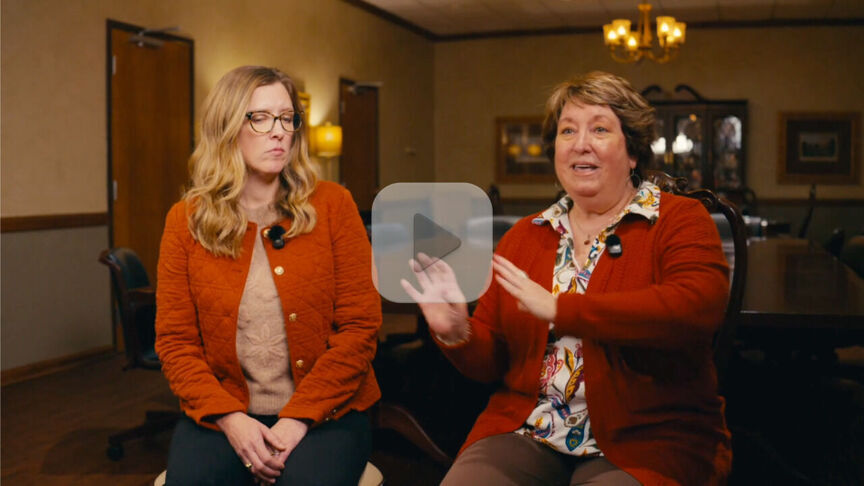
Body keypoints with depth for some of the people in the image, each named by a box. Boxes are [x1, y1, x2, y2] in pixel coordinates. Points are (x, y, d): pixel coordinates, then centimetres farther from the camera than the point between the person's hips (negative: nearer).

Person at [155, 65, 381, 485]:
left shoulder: (332, 206, -1)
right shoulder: (186, 221, 3)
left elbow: (360, 327, -4)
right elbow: (175, 341, 4)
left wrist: (298, 419, -13)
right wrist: (230, 418, -13)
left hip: (324, 411, 0)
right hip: (222, 415, 1)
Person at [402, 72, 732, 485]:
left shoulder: (679, 220, -1)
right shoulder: (524, 236, 12)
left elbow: (697, 308, -23)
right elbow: (492, 361, 13)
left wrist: (558, 308, -23)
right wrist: (457, 334, -10)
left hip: (644, 447, -3)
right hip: (522, 433, 4)